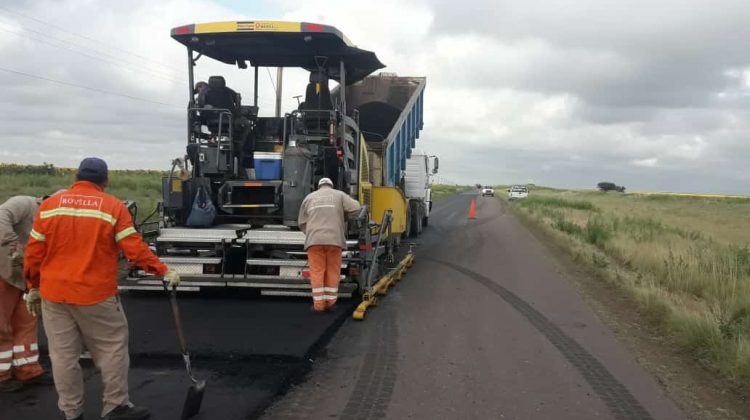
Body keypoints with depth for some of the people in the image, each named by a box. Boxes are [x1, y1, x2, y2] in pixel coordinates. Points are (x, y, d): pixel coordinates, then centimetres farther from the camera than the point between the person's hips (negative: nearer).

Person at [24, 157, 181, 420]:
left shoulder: (49, 205, 5)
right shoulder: (113, 207, -5)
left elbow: (34, 252, 6)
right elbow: (134, 248, -9)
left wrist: (34, 288, 16)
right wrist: (163, 272, 0)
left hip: (54, 293, 4)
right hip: (96, 294, -3)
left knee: (63, 354, 11)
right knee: (112, 349, 10)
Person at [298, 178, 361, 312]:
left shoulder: (309, 197, 18)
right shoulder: (339, 195, 13)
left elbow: (302, 222, 16)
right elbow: (355, 208, 2)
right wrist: (343, 217, 18)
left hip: (314, 239, 1)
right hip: (334, 238, -1)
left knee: (317, 271, 2)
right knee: (332, 271, 9)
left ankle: (318, 304, 1)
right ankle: (330, 301, 11)